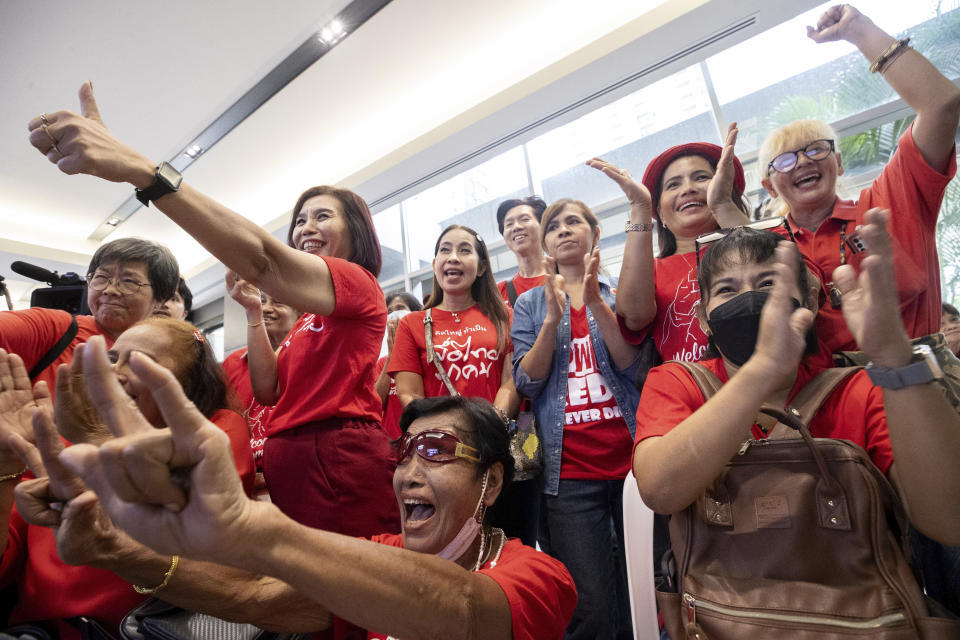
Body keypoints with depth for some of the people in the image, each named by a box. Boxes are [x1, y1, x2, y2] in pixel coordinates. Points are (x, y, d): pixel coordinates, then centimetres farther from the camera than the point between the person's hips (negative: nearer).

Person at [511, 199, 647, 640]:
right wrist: (553, 318, -14)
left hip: (630, 459, 1)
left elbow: (633, 364, -6)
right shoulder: (530, 304, 11)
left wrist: (596, 302, -18)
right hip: (568, 471, 0)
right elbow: (527, 383, -1)